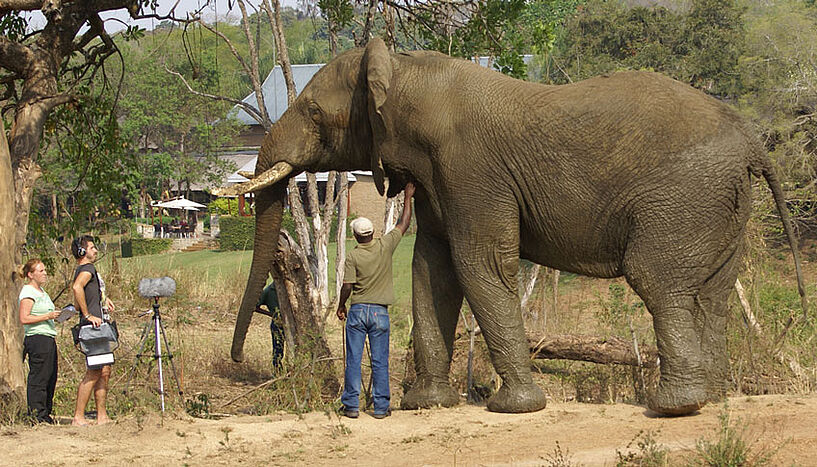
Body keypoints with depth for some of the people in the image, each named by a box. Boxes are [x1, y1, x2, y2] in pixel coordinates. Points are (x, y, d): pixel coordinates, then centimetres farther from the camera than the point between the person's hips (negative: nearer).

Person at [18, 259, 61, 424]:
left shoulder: (41, 291, 21)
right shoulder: (28, 292, -9)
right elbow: (24, 319, -17)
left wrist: (55, 316, 18)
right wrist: (47, 317, -19)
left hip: (48, 339, 10)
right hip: (37, 339, -10)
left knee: (50, 378, 9)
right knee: (38, 379, -9)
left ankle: (45, 415, 15)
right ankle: (36, 415, -7)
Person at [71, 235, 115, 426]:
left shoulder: (83, 270, 20)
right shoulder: (87, 269, -10)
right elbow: (77, 288, -32)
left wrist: (104, 298, 23)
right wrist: (88, 315, -26)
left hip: (99, 327, 10)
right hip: (92, 326, -10)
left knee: (104, 372, 9)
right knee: (94, 373, -10)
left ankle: (102, 416, 11)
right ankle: (78, 417, -9)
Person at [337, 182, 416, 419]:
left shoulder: (353, 256, -8)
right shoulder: (385, 246, -3)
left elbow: (347, 286, -9)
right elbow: (404, 224, 9)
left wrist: (341, 306, 8)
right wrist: (408, 197, 19)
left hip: (358, 310, -1)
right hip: (380, 311, 1)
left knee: (353, 360, 3)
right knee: (380, 362, 4)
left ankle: (351, 405, 2)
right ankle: (381, 406, 4)